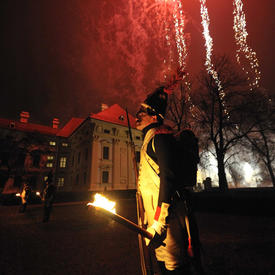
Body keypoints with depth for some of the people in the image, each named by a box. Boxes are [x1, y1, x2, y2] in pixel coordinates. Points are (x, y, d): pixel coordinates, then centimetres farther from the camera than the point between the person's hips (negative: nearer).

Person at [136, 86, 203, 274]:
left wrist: (159, 222, -24)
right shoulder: (150, 139, 19)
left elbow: (169, 177, -23)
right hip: (156, 213, 10)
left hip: (165, 215, -10)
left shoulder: (160, 134, -11)